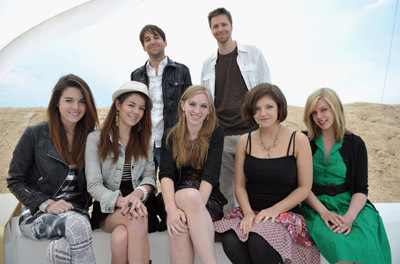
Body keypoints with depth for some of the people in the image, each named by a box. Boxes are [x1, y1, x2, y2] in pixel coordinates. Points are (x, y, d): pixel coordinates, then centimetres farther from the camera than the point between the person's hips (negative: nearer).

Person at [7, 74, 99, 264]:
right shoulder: (34, 135, -1)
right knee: (77, 225, -34)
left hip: (76, 212, 2)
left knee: (62, 246, -34)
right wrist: (46, 203, -12)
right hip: (37, 213, -1)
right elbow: (15, 181, 1)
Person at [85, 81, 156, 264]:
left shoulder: (144, 140, 13)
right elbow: (94, 185, -5)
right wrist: (121, 200, -25)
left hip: (138, 205, 2)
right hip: (107, 209, -1)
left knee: (121, 238, -31)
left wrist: (139, 193, -22)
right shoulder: (96, 138, 2)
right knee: (137, 220, -34)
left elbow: (149, 175, 2)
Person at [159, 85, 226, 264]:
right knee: (191, 195, -35)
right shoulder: (171, 137, 7)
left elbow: (210, 174, -11)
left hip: (208, 200, -1)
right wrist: (171, 209, -28)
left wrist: (195, 208, -26)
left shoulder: (215, 133, 2)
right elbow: (166, 174, -9)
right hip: (178, 198, 2)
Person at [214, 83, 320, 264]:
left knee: (259, 242, -32)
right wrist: (248, 213, -11)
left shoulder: (298, 141, -1)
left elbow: (304, 187, -1)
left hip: (286, 213, -2)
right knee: (230, 242, -28)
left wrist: (274, 210, -13)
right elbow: (239, 185, 7)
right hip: (249, 211, 2)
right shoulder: (245, 141, 6)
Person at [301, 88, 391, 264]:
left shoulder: (355, 143, 7)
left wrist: (350, 216, -17)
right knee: (338, 245, -32)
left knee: (366, 245, -29)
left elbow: (361, 189, 2)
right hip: (316, 206, -1)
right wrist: (323, 212, -15)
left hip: (350, 204, 2)